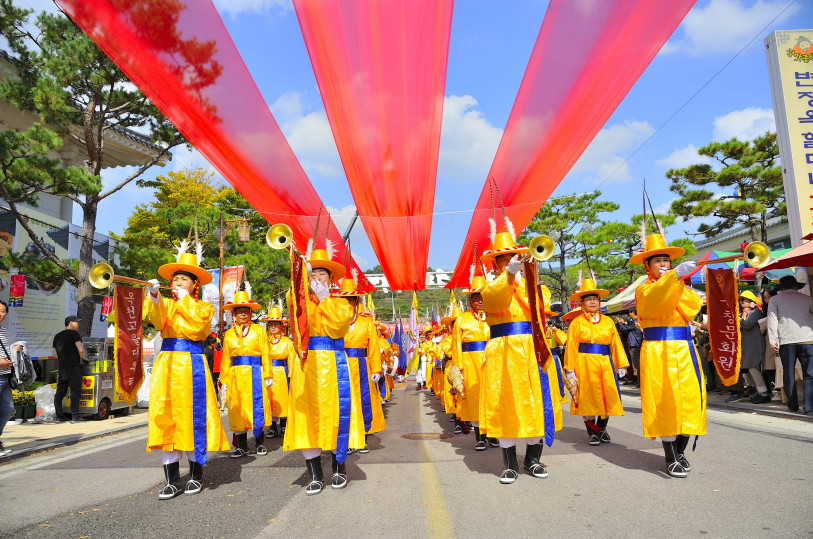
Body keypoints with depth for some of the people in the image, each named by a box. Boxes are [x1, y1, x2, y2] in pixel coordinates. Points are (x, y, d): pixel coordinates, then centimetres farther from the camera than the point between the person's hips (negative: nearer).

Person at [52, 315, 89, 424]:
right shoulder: (74, 334, -7)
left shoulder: (57, 336, 15)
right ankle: (75, 417, -3)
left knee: (60, 392, 10)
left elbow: (54, 353, 18)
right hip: (73, 367, -7)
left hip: (62, 368, 7)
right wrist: (84, 358, 0)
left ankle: (59, 416, 13)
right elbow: (81, 350, -16)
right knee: (75, 392, -4)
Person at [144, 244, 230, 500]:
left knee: (193, 417, -2)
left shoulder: (204, 307, 8)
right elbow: (158, 322, -8)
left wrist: (184, 299, -5)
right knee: (166, 420, -1)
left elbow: (195, 327, -13)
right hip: (166, 364, 3)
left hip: (192, 366, -3)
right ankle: (173, 481, 6)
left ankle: (196, 475, 12)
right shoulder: (165, 303, 15)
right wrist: (154, 296, -24)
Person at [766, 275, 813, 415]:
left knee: (788, 374, 9)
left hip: (786, 340, -1)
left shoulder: (775, 300, 9)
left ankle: (793, 405, 13)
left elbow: (772, 319, 0)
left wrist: (773, 340, -2)